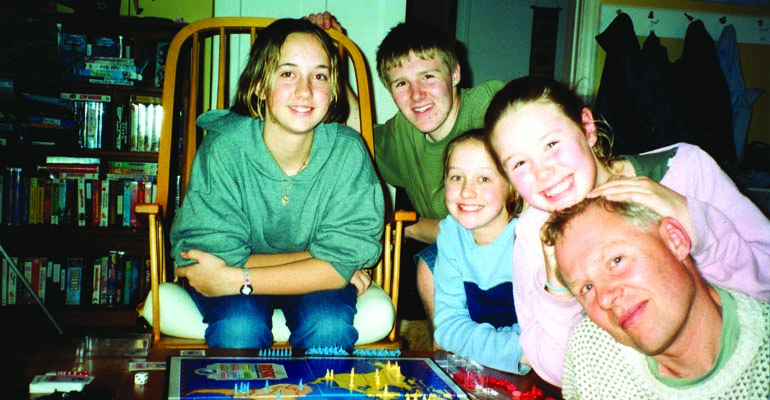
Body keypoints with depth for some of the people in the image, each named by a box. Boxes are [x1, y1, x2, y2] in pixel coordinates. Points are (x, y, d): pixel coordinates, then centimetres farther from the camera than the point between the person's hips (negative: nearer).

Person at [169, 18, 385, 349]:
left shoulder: (347, 151, -20)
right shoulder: (224, 148, -23)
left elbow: (348, 256, -22)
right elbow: (218, 255, -23)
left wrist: (237, 280, -28)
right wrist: (320, 259, -23)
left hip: (314, 283, 1)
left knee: (330, 326, -27)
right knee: (238, 327, -30)